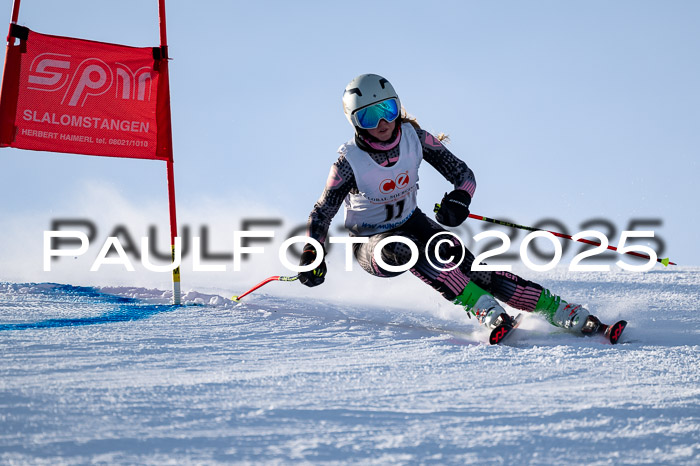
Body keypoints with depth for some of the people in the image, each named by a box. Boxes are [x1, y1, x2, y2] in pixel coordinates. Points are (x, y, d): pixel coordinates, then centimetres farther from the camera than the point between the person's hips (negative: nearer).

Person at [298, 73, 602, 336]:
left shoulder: (414, 137, -11)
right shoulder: (349, 160, -19)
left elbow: (462, 173, -7)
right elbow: (322, 212, -8)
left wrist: (459, 198, -28)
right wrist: (311, 254, -22)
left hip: (411, 223, 3)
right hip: (371, 243, -3)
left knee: (468, 266, -22)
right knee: (403, 249, -38)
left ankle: (561, 312, -26)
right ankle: (485, 311, -46)